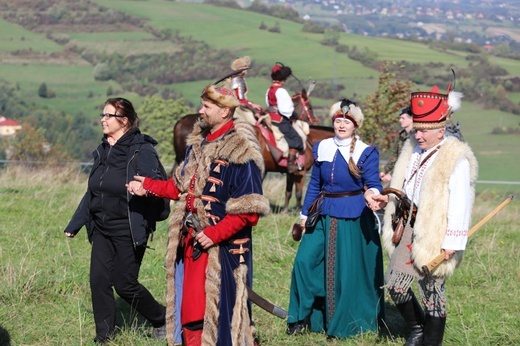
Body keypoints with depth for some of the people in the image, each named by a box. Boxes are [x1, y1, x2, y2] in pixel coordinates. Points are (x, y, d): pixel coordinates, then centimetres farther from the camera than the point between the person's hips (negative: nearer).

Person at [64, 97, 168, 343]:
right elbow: (91, 192, 19)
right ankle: (104, 336, 12)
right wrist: (74, 225, 21)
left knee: (125, 284, -2)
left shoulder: (141, 151, -12)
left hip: (129, 230, -7)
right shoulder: (102, 152, 11)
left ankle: (161, 319, 22)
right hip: (102, 229, 7)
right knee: (99, 280, 1)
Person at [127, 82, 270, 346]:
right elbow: (182, 187, 23)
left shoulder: (240, 153, -15)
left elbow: (248, 210, -18)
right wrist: (149, 186, 17)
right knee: (190, 312, 12)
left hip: (222, 248, -8)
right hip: (192, 242, 8)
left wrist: (215, 234, -22)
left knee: (221, 310, -4)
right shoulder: (198, 143, 12)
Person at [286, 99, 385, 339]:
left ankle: (345, 324, 13)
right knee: (305, 260, -4)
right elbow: (315, 184, 14)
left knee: (348, 269, -1)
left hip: (353, 218, -4)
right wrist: (305, 213, 14)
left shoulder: (366, 152, -5)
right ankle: (302, 318, 9)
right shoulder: (322, 148, 8)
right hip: (324, 215, 4)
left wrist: (371, 193, -34)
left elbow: (373, 183, -10)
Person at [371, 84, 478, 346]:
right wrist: (387, 201, 5)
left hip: (434, 236, -7)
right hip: (410, 228, 7)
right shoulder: (413, 151, 10)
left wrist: (451, 244, -22)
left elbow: (459, 205, -19)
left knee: (432, 292, 1)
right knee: (394, 284, 8)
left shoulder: (456, 159, -15)